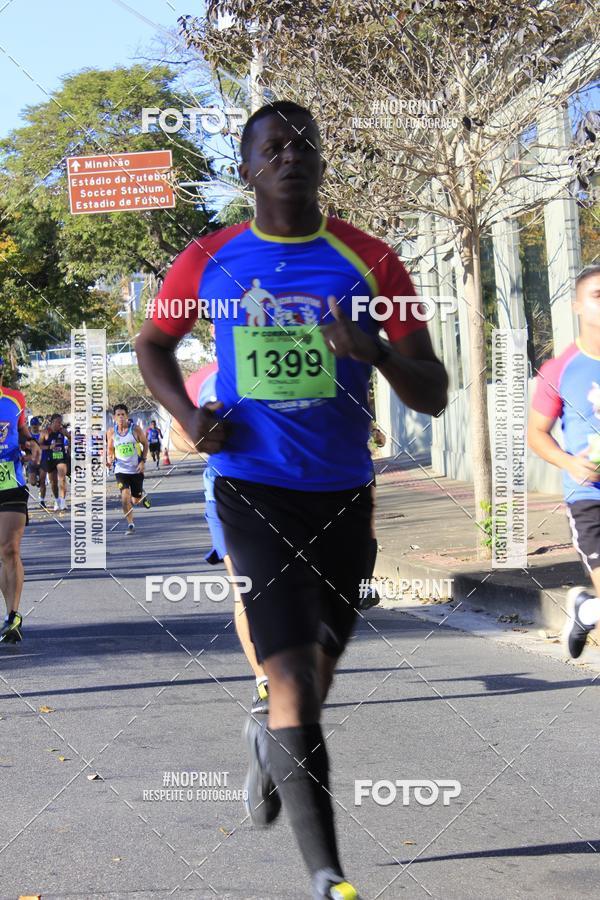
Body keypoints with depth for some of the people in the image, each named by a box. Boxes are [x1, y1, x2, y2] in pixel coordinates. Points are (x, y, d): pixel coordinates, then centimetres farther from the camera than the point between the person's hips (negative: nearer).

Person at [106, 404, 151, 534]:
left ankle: (143, 496, 48)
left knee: (135, 500, 9)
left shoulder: (136, 429, -8)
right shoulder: (111, 432, -3)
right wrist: (109, 457, -11)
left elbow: (145, 444, 4)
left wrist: (143, 461, -6)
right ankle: (130, 524, -3)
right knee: (125, 497, -18)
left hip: (136, 470, 0)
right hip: (121, 470, 0)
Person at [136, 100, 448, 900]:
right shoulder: (209, 260, 1)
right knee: (294, 682, -14)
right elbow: (152, 343, 19)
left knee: (317, 672, 18)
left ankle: (270, 743, 53)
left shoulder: (370, 261, 0)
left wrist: (377, 352, -23)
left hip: (343, 494, 2)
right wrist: (185, 413, -1)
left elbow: (433, 397, -1)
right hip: (252, 487, -2)